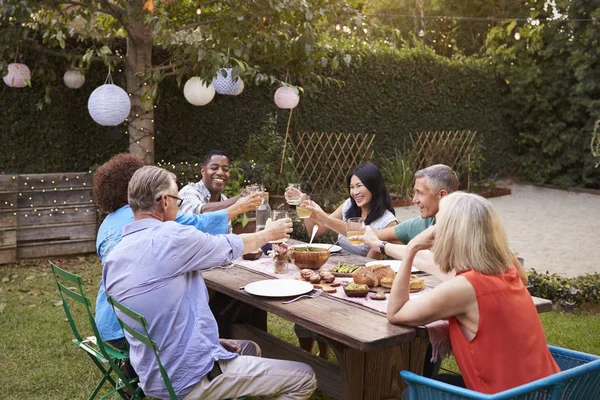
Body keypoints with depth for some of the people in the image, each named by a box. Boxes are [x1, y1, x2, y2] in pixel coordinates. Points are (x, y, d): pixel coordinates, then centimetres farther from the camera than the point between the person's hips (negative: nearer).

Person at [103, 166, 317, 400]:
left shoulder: (113, 257, 3)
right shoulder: (172, 238, -21)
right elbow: (229, 247, -3)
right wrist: (268, 234, 16)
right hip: (189, 378, -9)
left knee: (249, 348, 29)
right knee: (304, 379, 0)